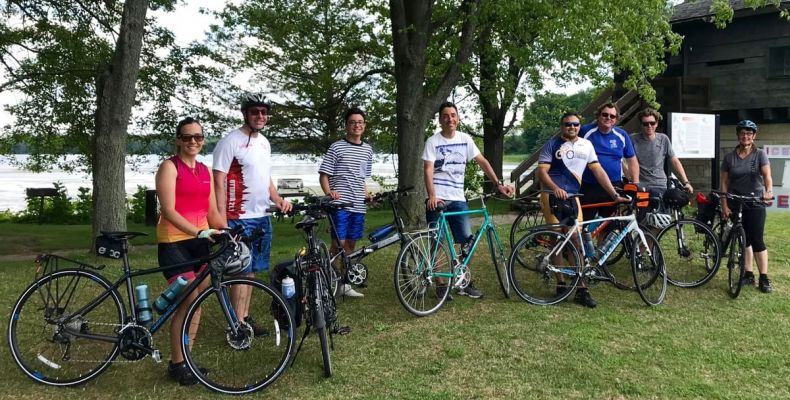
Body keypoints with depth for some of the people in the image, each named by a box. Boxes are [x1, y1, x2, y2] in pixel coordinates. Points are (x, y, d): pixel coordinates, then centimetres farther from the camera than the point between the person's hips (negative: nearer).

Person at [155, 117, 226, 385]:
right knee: (190, 301, -12)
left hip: (200, 242, 7)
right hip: (174, 242, -6)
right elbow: (168, 211, -16)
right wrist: (198, 232, -27)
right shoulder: (169, 167, -6)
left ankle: (186, 358, 22)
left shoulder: (205, 170, 13)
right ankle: (176, 364, 1)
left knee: (195, 302, 9)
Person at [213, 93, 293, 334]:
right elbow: (219, 182, -14)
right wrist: (222, 221, -19)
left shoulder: (264, 142, 14)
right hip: (240, 219, -7)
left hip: (262, 217, 7)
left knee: (251, 270, 13)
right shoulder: (231, 141, -10)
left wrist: (278, 200, 7)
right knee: (242, 272, -3)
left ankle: (245, 317, 23)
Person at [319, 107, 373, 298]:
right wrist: (328, 192, -20)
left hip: (358, 205, 6)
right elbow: (324, 175, -3)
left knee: (350, 245, 11)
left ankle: (344, 284, 20)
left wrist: (367, 194, 10)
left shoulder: (368, 150, 15)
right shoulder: (337, 148, -3)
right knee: (338, 244, -7)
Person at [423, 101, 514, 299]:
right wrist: (432, 196, -25)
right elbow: (428, 170, -11)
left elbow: (482, 162, 7)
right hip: (437, 199, -3)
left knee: (467, 239, 0)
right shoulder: (433, 141, -3)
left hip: (458, 199, 4)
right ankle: (440, 285, 11)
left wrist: (499, 184, -2)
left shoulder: (465, 139, 8)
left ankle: (464, 283, 14)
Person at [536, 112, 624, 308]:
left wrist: (615, 194, 3)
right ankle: (560, 284, 9)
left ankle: (581, 288, 3)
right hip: (553, 196, -3)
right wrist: (556, 188, -26)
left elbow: (598, 171, 10)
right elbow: (542, 171, -9)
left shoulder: (586, 145, 12)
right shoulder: (552, 144, -1)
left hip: (572, 197, 4)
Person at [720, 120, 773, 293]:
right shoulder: (729, 157, 1)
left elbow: (767, 175, -17)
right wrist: (724, 206, -5)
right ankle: (749, 274, 17)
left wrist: (769, 191, -37)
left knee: (757, 240, -5)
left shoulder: (760, 155, -2)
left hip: (755, 203, -2)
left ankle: (764, 278, 2)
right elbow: (724, 183, 1)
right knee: (745, 240, 7)